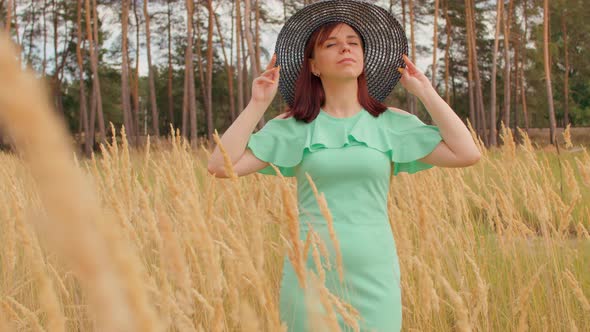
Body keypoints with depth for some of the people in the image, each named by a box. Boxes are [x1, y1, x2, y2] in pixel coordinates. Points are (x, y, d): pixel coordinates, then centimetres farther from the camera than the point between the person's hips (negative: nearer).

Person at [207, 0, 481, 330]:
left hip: (374, 274, 1)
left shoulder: (392, 124, 3)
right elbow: (220, 166, -6)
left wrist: (426, 93, 0)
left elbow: (467, 154, -3)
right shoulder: (293, 127, 1)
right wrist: (258, 104, -7)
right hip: (310, 273, -1)